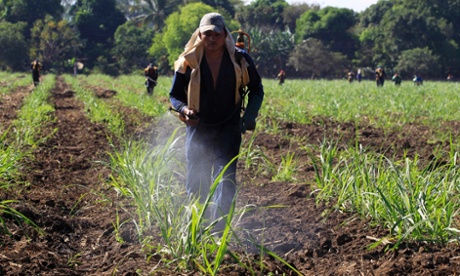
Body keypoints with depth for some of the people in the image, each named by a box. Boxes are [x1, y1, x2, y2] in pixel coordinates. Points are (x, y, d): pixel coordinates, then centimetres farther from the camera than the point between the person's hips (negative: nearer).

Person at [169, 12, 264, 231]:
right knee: (195, 183, 7)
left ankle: (218, 229, -11)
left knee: (225, 179, -13)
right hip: (198, 129, 1)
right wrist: (184, 109, -19)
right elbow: (174, 95, 3)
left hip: (228, 129, -1)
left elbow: (257, 90, 7)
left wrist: (249, 116, -8)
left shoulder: (240, 59, -6)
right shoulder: (188, 61, -8)